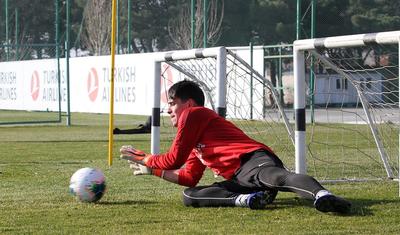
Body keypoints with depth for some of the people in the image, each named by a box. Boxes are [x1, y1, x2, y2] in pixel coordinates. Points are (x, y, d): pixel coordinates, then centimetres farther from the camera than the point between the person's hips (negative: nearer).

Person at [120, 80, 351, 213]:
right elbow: (189, 178, 39)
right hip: (240, 180, 8)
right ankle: (247, 199, -29)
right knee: (190, 195, -5)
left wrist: (146, 159, 27)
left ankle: (322, 195, -69)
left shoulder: (193, 113, 13)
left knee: (275, 176, -41)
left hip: (253, 160, -8)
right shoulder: (196, 142, 41)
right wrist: (153, 170, 41)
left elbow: (175, 159, 9)